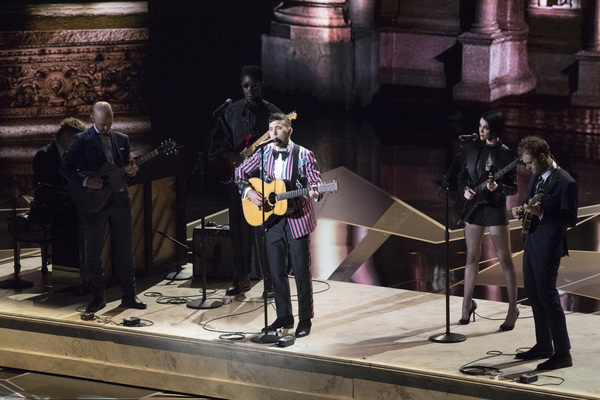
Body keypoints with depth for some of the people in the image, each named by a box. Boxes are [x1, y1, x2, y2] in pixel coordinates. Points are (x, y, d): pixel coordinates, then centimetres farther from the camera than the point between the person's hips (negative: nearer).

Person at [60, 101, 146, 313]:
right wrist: (86, 181, -19)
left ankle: (129, 295, 14)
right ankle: (97, 297, 12)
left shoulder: (122, 139, 11)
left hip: (119, 200, 3)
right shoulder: (82, 140, -3)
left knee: (125, 250, 6)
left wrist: (131, 171, -7)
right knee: (93, 252, 2)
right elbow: (66, 168, -5)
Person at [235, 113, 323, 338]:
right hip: (272, 221, 4)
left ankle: (305, 320, 9)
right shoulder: (263, 154, 6)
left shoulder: (303, 155, -5)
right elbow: (240, 173, 14)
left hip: (297, 221, -4)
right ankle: (284, 317, 21)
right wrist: (248, 191, -3)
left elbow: (315, 181, -7)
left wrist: (314, 192, -29)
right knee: (277, 271, 9)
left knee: (301, 271, 0)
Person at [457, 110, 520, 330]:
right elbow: (463, 174, 15)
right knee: (472, 257, 13)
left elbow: (513, 187, -8)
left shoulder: (506, 154, -10)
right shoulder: (475, 149, 5)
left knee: (505, 260, -2)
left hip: (495, 208, -5)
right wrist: (465, 189, -4)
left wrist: (497, 187, -27)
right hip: (473, 206, 5)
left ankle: (513, 310, 5)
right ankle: (467, 304, 25)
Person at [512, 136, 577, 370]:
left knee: (548, 296, -6)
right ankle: (543, 346, 29)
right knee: (533, 293, 16)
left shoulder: (565, 182, -18)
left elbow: (570, 219, -18)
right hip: (532, 242, 9)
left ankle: (563, 353, 1)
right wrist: (522, 210, 0)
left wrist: (541, 213, -28)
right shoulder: (536, 177, 9)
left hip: (548, 247, -9)